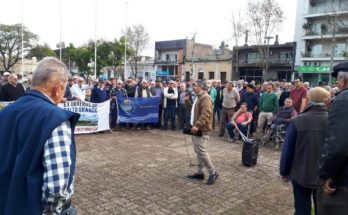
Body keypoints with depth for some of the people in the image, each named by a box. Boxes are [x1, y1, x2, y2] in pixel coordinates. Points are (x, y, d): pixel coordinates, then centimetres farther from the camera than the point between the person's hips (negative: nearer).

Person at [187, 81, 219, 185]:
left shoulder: (205, 97, -16)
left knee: (201, 151, -11)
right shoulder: (199, 97, 18)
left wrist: (197, 125, -32)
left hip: (202, 129, -11)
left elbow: (206, 113, -28)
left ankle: (213, 173, 0)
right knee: (198, 151, 13)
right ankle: (200, 172, 21)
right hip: (197, 129, 11)